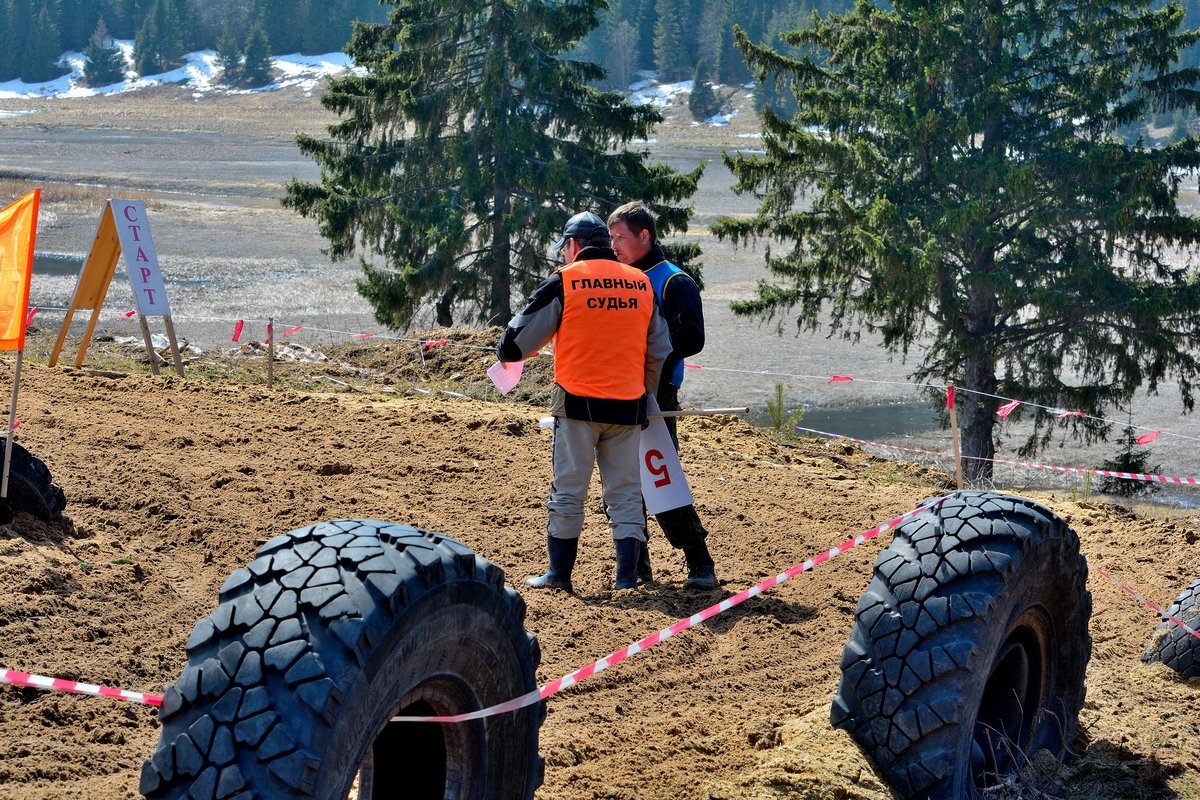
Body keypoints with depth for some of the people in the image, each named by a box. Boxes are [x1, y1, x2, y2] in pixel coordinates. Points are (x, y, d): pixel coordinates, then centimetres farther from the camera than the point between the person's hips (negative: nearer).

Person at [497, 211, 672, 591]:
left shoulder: (564, 281, -4)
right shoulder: (641, 283, 8)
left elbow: (519, 339, 0)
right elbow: (660, 350, 14)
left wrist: (505, 351, 23)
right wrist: (646, 396, 26)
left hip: (579, 401, -3)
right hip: (628, 404, 3)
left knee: (568, 490, 6)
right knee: (625, 492, 9)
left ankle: (559, 572, 12)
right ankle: (627, 574, 6)